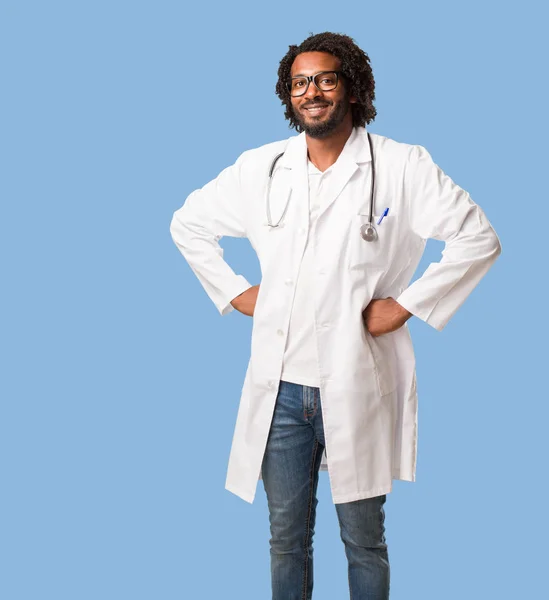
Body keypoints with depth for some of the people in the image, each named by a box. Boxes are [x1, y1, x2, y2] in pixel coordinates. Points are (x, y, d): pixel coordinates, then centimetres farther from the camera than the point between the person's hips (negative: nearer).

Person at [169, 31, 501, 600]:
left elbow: (478, 238, -5)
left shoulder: (402, 166, -5)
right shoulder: (259, 167, 5)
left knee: (364, 541, 13)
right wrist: (234, 293, 6)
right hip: (280, 388, 3)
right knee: (287, 537, 17)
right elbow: (187, 223, 16)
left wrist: (407, 304, -9)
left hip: (357, 387, -2)